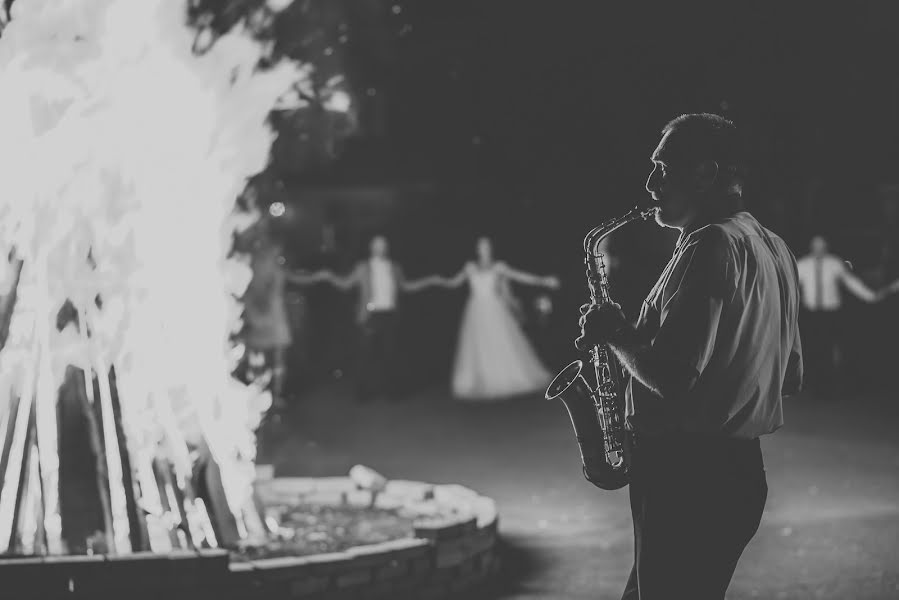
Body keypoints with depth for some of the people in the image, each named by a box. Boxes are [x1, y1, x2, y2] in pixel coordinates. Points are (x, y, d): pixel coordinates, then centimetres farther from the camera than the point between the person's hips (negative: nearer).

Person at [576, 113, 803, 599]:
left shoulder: (710, 246, -17)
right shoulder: (773, 248, 13)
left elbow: (669, 376, -27)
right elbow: (790, 377, 20)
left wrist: (614, 333, -8)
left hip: (687, 472, -10)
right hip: (740, 465, 10)